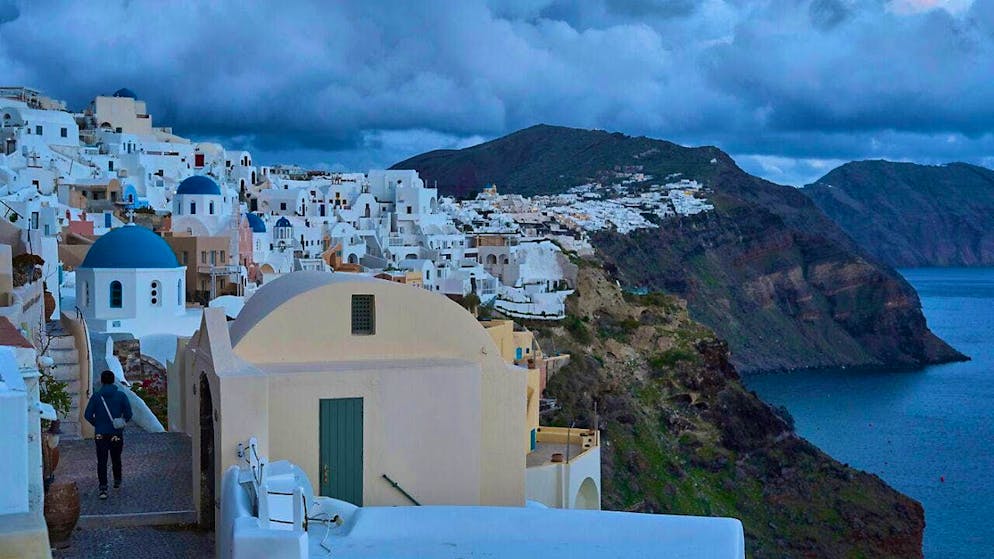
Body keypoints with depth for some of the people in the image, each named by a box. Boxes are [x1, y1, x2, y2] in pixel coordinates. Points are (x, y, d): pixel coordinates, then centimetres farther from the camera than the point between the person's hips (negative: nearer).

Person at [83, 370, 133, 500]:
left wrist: (96, 424, 10)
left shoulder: (96, 396, -3)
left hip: (100, 434, -1)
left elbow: (87, 415, -6)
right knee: (116, 459, 20)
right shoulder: (121, 396, -4)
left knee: (101, 461, -1)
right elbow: (128, 414, -8)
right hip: (117, 434, 1)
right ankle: (117, 481, 35)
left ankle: (103, 488, -12)